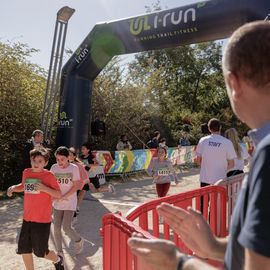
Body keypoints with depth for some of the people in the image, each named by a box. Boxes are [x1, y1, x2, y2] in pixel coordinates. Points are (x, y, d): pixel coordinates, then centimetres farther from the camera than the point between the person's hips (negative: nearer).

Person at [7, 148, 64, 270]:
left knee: (40, 252, 5)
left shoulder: (49, 175, -12)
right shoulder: (26, 172, 3)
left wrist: (44, 188, -25)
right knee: (24, 249, 11)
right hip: (27, 218, 5)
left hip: (43, 219, -5)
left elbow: (59, 195, -12)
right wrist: (13, 188, 2)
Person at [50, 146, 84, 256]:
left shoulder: (74, 168, -11)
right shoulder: (54, 168, -2)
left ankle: (79, 240, 22)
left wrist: (63, 197, -18)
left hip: (70, 203, -3)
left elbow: (76, 186, -12)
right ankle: (59, 251, 23)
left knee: (66, 227, -8)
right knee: (57, 228, 5)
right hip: (57, 203, 4)